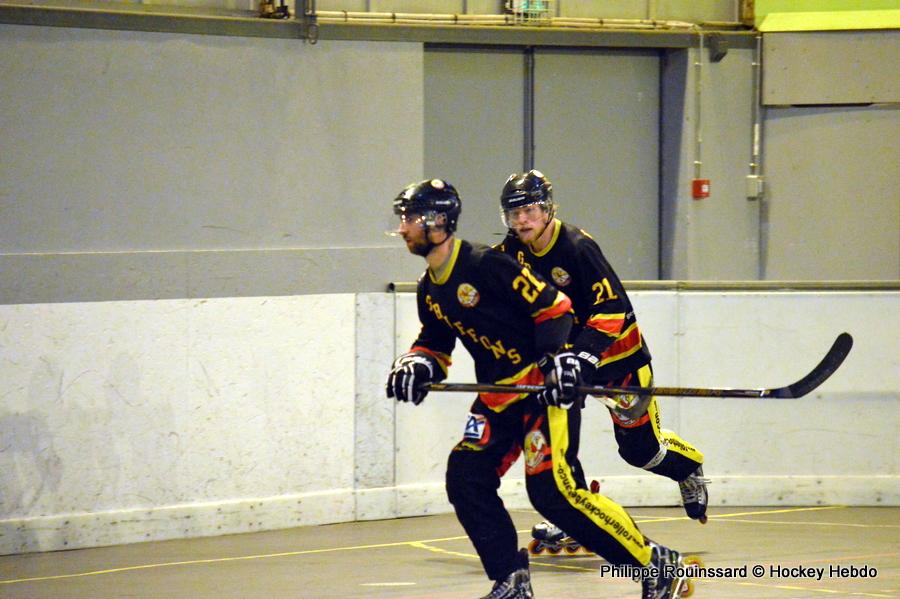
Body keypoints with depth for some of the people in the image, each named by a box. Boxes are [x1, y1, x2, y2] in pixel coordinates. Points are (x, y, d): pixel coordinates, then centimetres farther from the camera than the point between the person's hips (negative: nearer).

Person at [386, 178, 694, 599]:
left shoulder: (485, 264, -17)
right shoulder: (429, 290, 10)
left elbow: (552, 305, -16)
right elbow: (435, 342, 24)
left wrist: (558, 358, -23)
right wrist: (418, 363, 4)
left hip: (546, 387, -9)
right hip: (498, 395, 9)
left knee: (553, 489, -18)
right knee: (465, 477, -1)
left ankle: (658, 565, -12)